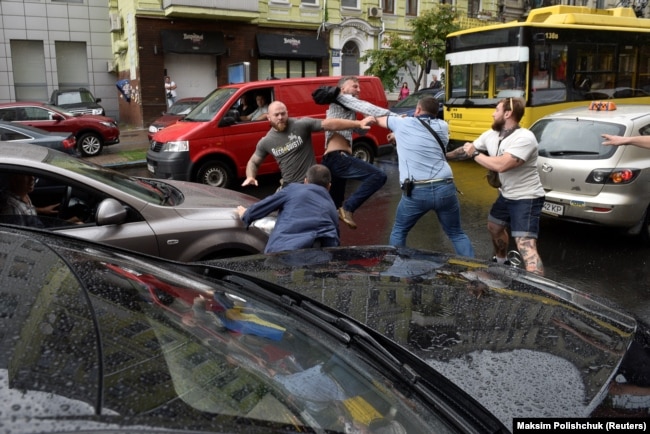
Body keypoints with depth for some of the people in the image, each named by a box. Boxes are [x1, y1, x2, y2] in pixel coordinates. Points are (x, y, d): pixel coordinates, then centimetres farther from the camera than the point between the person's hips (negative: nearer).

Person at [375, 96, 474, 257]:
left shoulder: (402, 123, 6)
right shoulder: (442, 126, 11)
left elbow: (380, 119, 26)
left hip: (416, 192, -2)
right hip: (445, 188, 2)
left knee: (399, 231, 21)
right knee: (456, 234, 19)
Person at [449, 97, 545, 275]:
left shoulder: (524, 138, -27)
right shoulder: (491, 135, 0)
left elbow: (501, 165, -37)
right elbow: (467, 148, 15)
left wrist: (475, 154, -24)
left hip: (526, 199, -9)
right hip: (506, 195, 10)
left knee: (526, 247, -21)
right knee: (494, 227, 30)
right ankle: (501, 261, 56)